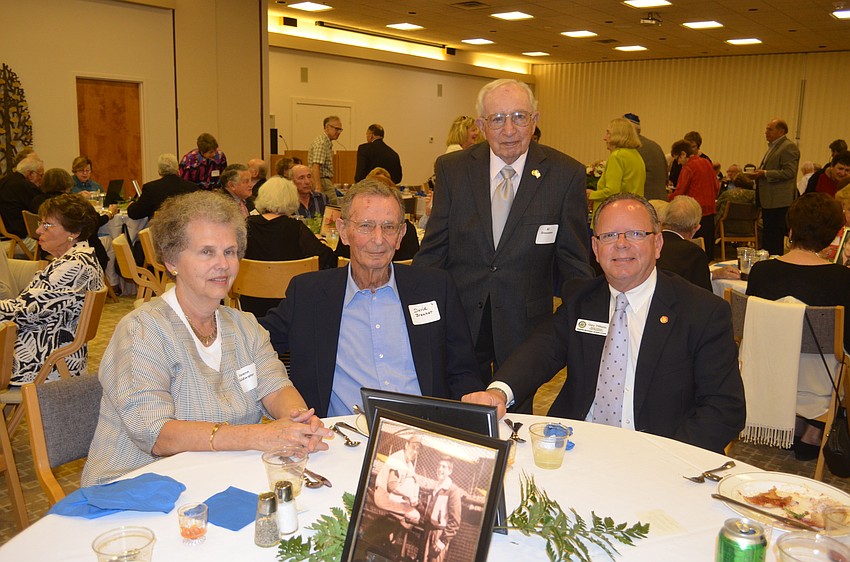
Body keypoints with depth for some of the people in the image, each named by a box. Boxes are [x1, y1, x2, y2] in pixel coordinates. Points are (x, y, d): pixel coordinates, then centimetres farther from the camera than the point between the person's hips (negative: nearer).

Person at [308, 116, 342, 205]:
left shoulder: (328, 143, 18)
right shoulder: (321, 143, -15)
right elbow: (315, 167, -25)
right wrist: (318, 188, -31)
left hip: (326, 181, 10)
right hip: (322, 181, -10)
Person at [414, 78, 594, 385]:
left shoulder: (566, 174, -6)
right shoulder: (451, 168, -3)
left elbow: (573, 259, -1)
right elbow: (434, 249, 1)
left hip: (525, 325, -1)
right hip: (459, 316, 1)